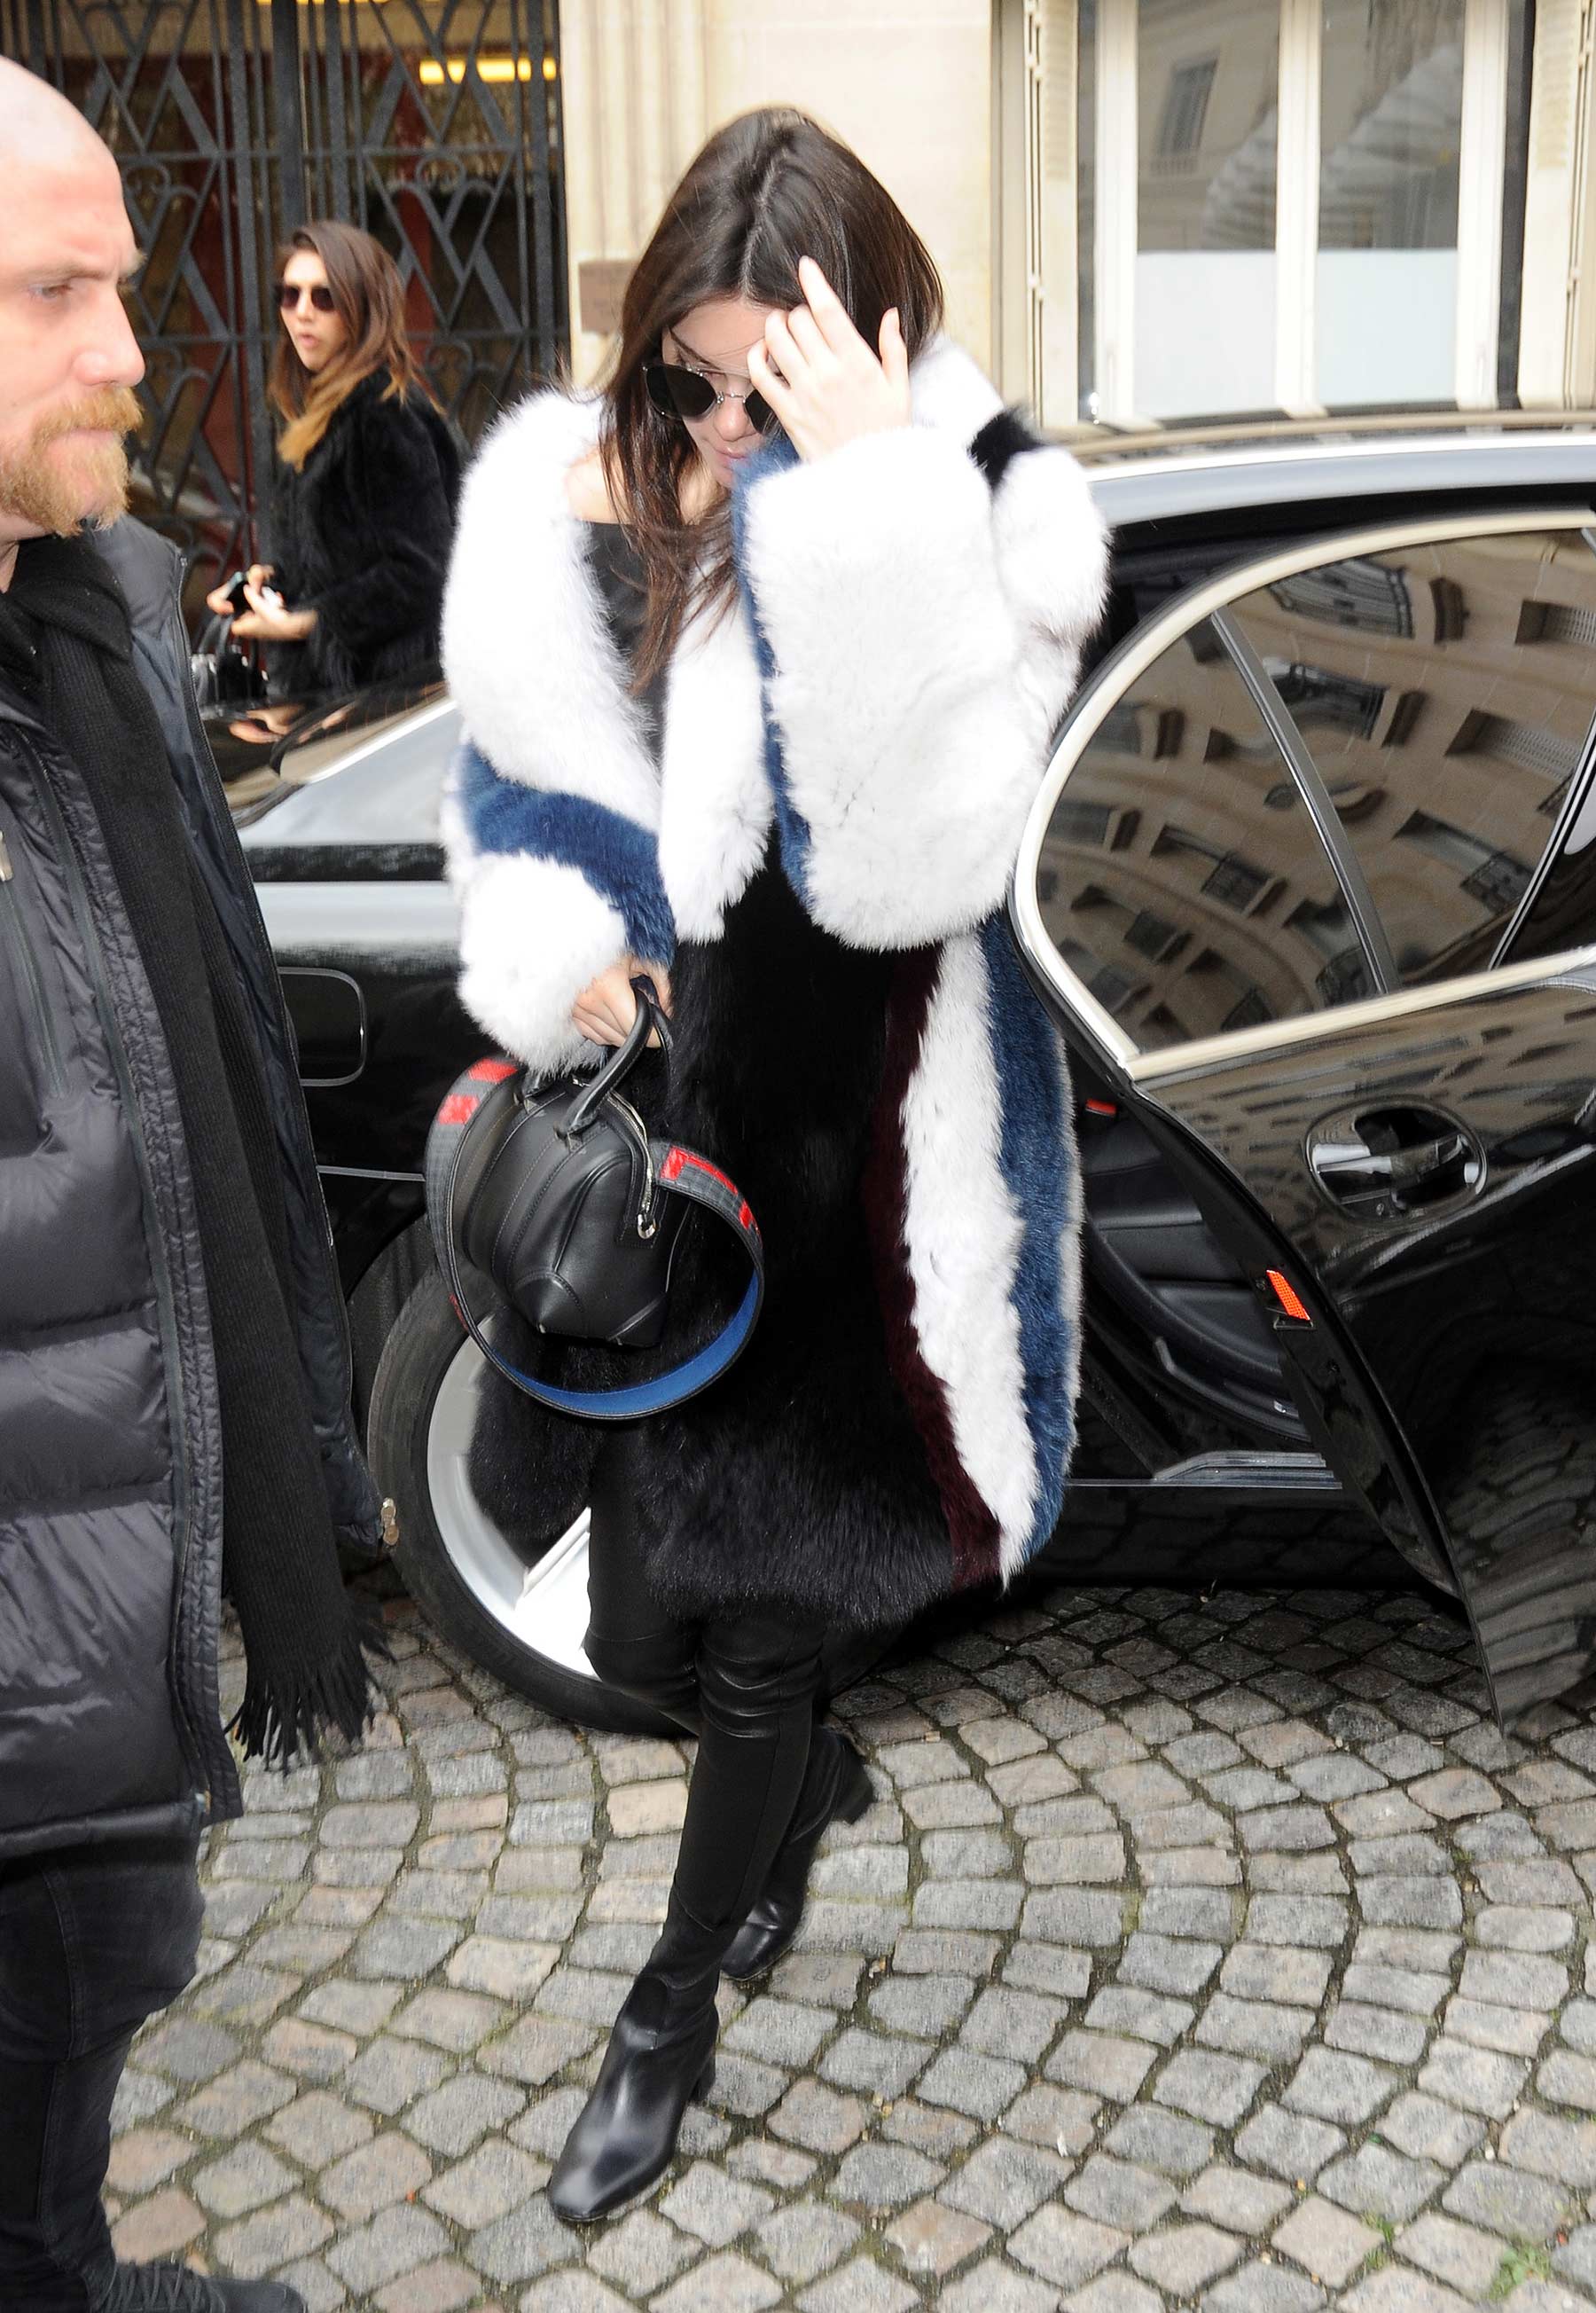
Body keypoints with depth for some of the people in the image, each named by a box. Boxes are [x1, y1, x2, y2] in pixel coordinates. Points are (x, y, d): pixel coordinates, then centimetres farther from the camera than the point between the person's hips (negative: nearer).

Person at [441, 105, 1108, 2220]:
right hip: (661, 1128, 5)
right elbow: (521, 778, 10)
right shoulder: (592, 490, 0)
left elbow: (912, 865, -28)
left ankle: (671, 2019, 33)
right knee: (639, 1619, 17)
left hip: (850, 1161, -5)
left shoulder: (988, 521, -15)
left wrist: (861, 507, -32)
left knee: (744, 1631, 6)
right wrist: (553, 959, -10)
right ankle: (813, 1781, 53)